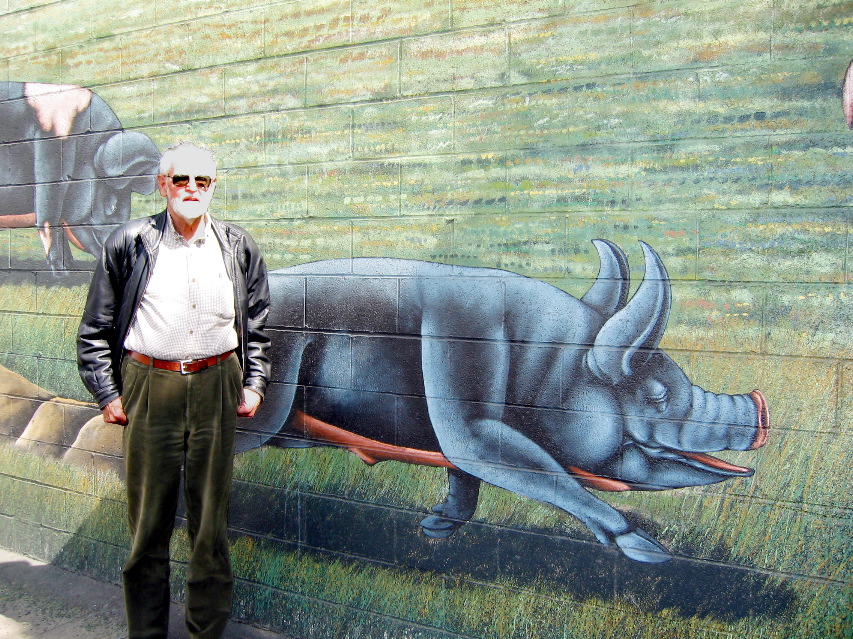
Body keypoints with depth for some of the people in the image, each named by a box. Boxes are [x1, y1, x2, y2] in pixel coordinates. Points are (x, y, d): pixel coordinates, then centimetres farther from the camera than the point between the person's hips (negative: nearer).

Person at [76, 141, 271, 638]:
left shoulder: (239, 248, 9)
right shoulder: (130, 243, 3)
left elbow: (257, 326, 15)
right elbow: (95, 329, 6)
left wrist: (254, 384, 7)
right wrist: (107, 393, 0)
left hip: (216, 387, 2)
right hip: (149, 387, -1)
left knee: (211, 518, 9)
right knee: (148, 518, 6)